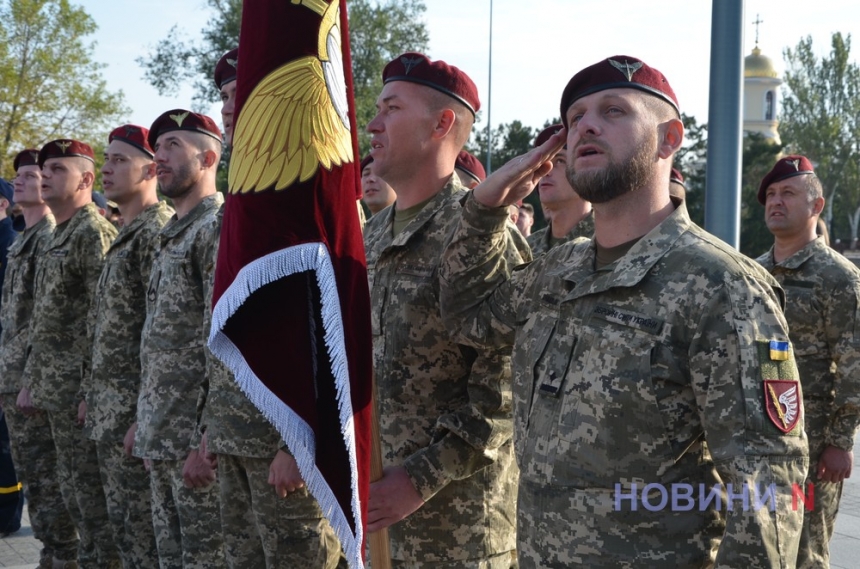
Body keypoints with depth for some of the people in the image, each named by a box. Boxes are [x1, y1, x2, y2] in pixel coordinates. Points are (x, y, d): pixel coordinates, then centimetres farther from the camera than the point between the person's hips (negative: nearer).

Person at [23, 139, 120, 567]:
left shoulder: (94, 233, -12)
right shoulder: (58, 236, 17)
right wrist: (33, 381, 18)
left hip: (80, 389, -9)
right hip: (57, 391, 9)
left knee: (93, 492, -3)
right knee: (74, 490, 14)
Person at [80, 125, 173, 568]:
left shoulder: (158, 231, -14)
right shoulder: (125, 236, 17)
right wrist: (92, 394, 18)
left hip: (135, 410, -10)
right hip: (108, 411, 10)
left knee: (142, 531, -2)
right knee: (123, 522, 15)